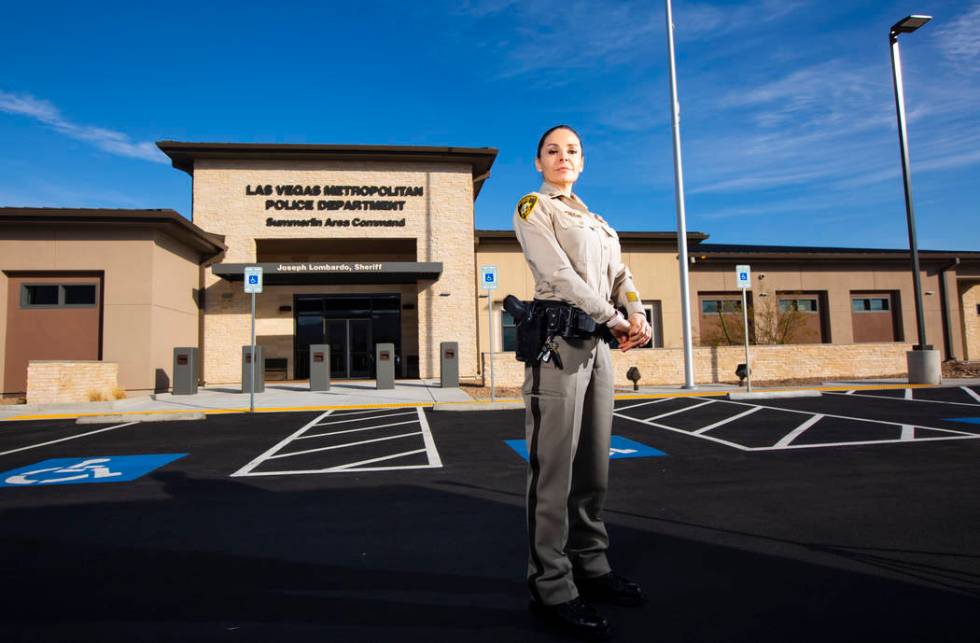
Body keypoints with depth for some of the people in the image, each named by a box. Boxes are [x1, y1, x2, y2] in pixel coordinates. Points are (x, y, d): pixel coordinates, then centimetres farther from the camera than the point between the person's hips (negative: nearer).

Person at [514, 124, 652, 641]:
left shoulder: (597, 223, 25)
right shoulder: (532, 208, 3)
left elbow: (619, 274, 13)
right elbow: (557, 273, -10)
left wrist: (637, 316, -7)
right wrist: (614, 319, -11)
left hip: (597, 344, 8)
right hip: (558, 339, -7)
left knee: (593, 465, 11)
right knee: (554, 467, -6)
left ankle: (590, 566, 23)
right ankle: (551, 587, 3)